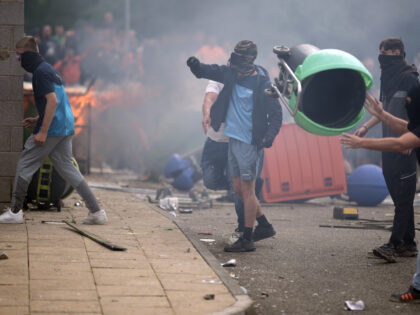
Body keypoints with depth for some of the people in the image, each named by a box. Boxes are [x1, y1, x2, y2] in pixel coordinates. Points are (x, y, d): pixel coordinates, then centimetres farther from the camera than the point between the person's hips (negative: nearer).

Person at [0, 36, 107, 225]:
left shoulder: (41, 72, -12)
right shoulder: (47, 68, 19)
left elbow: (53, 101, -22)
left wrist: (43, 131, -22)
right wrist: (38, 120, 20)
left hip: (52, 130, -10)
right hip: (66, 128, 10)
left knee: (25, 165, 1)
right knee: (66, 167, 10)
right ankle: (96, 212, 4)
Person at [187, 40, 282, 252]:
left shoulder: (262, 83, -12)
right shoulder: (231, 74, 6)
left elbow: (275, 113, -10)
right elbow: (211, 71, 10)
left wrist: (270, 135, -23)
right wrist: (196, 65, -12)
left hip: (249, 143, -8)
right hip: (234, 139, 8)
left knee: (247, 189, -4)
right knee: (238, 189, 12)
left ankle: (247, 240, 1)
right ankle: (265, 226, 26)